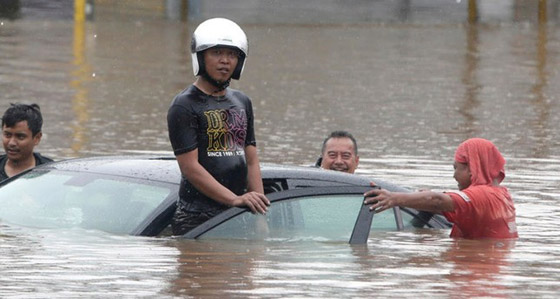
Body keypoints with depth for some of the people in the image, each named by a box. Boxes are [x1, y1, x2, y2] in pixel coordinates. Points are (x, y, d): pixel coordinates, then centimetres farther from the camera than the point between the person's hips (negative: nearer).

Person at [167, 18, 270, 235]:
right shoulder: (184, 106, -3)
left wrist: (260, 211, 5)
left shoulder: (242, 103, 20)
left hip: (239, 217, 6)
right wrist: (235, 199, -18)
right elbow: (190, 167, -11)